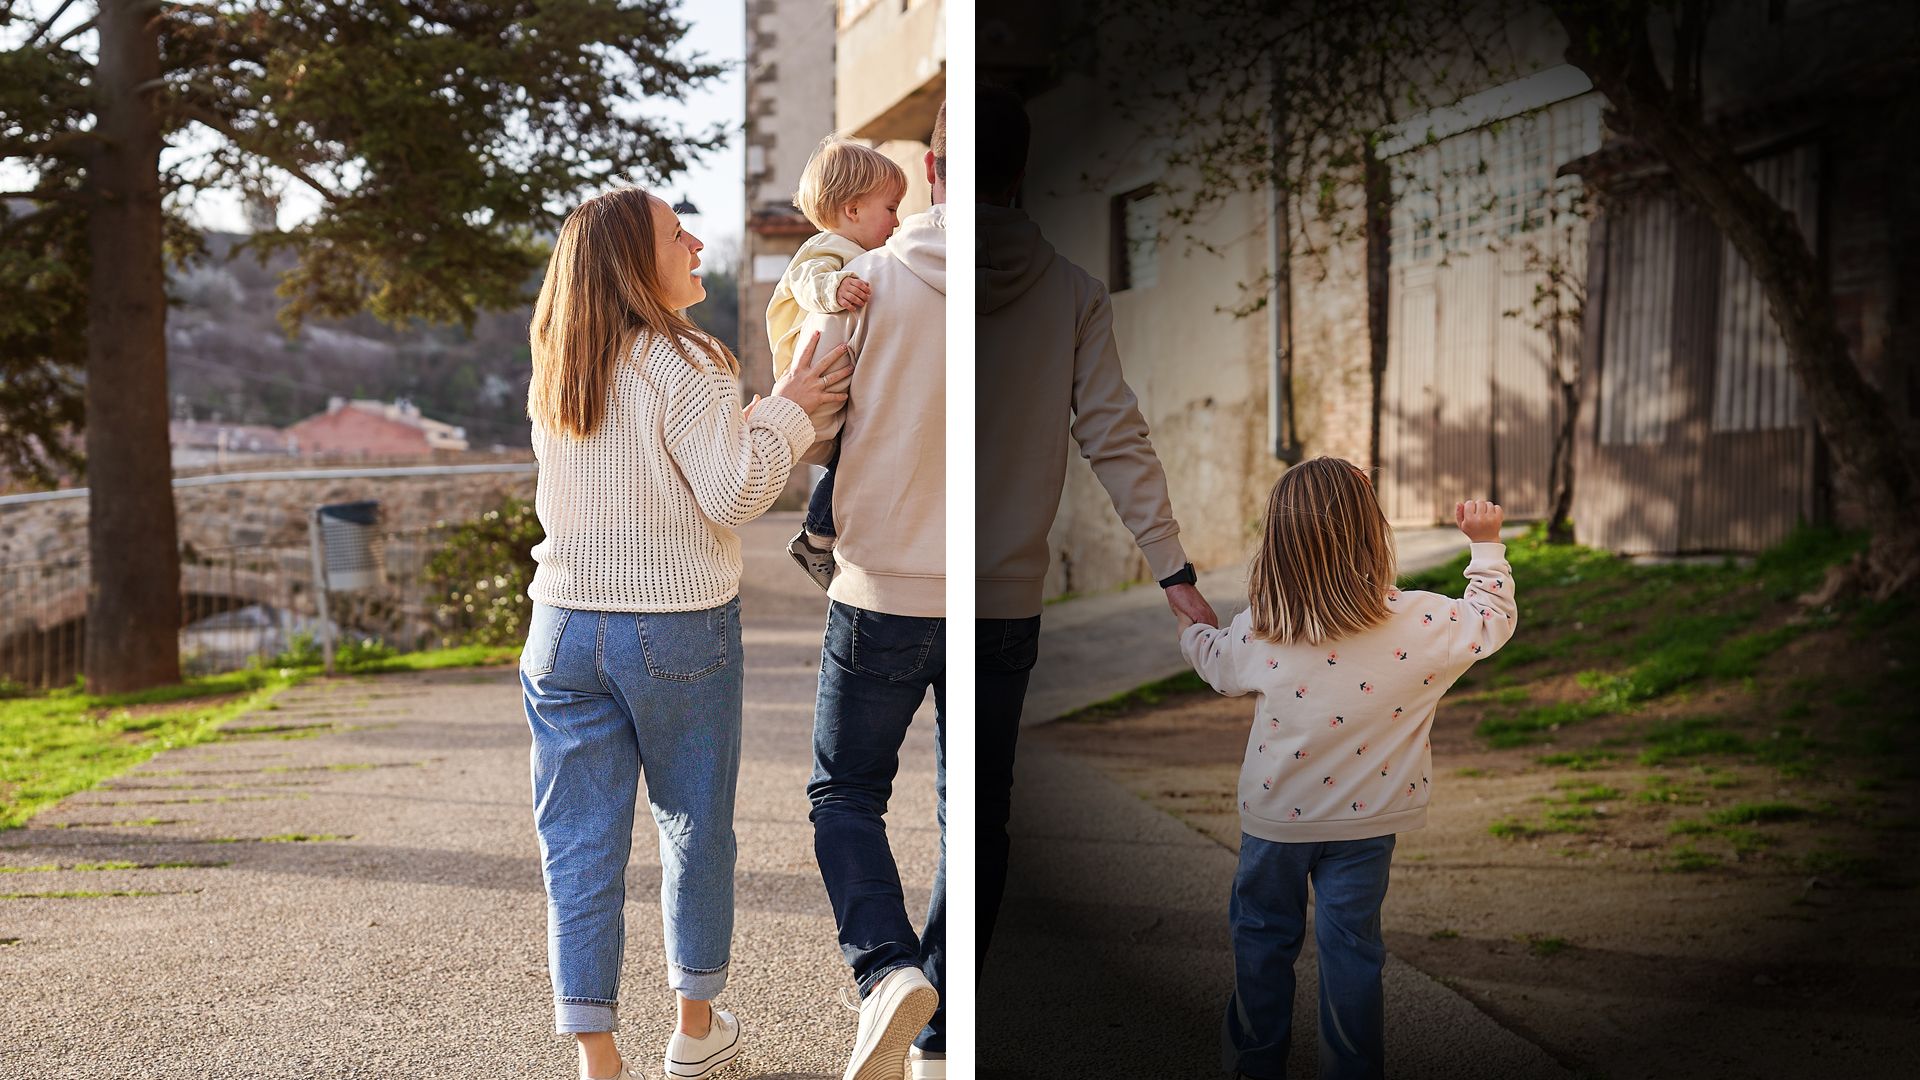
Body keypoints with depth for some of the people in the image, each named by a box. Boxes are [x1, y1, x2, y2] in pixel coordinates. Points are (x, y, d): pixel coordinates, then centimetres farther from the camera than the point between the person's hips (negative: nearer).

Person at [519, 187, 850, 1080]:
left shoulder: (554, 376, 8)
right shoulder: (680, 364, -13)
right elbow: (733, 493, -16)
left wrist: (774, 410, 13)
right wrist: (786, 409, -3)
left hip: (566, 628, 4)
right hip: (681, 633, -4)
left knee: (580, 844, 5)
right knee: (695, 827, 14)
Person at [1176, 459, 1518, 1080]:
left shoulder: (1256, 636, -17)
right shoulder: (1420, 625, -20)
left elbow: (1214, 663, 5)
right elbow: (1493, 620, -4)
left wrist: (1191, 626, 27)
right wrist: (1485, 544, 9)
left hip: (1274, 819, 0)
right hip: (1365, 821, 0)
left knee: (1262, 936, 17)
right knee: (1351, 944, 12)